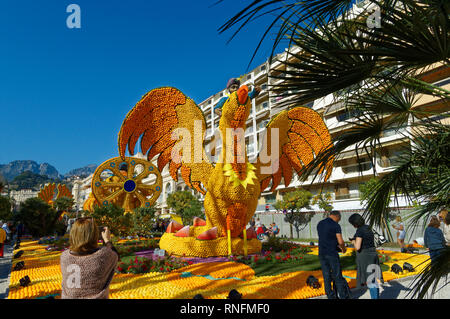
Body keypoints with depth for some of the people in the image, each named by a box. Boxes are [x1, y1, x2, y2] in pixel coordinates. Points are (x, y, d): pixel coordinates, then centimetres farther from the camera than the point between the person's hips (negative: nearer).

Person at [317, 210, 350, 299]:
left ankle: (331, 296, 17)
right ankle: (343, 296, 14)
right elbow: (341, 241, -14)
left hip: (322, 254, 6)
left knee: (326, 276, 11)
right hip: (332, 254, -5)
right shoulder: (335, 225, -11)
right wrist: (344, 248, 8)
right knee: (337, 276, 6)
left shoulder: (319, 224, 10)